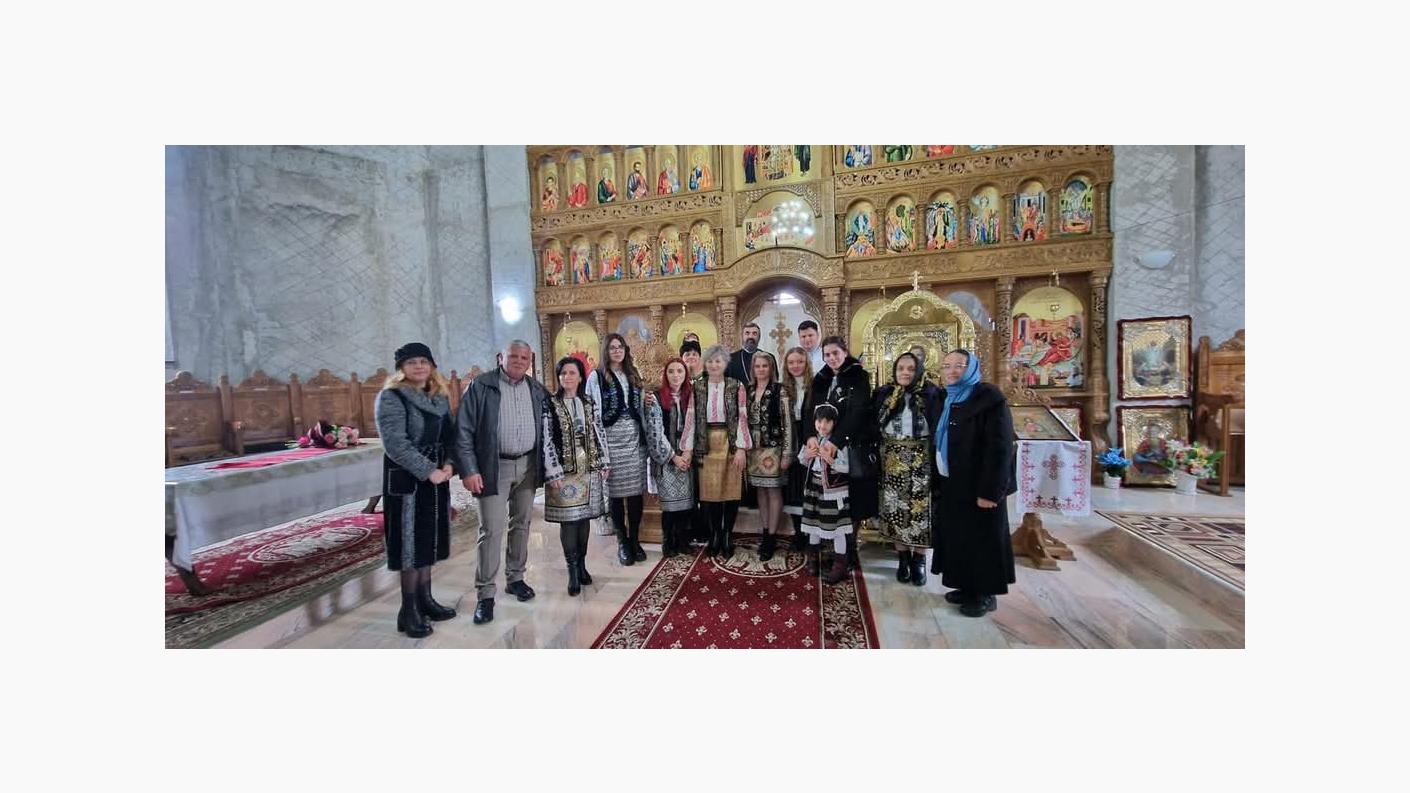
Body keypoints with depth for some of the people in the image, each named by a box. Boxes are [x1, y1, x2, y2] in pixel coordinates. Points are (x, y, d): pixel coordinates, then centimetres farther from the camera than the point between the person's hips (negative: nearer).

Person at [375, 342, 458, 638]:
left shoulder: (440, 397, 9)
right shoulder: (390, 397, -10)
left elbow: (449, 434, 10)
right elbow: (395, 443, -19)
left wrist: (448, 464, -7)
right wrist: (428, 471, -21)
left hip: (437, 477, 6)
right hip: (406, 479, -6)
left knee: (429, 539, 13)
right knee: (410, 541, 1)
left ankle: (425, 599, 26)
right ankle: (409, 610, 13)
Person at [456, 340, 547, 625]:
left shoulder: (537, 390, 7)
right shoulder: (480, 386, -6)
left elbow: (545, 429, 10)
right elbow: (463, 431, -8)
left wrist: (545, 467, 6)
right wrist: (469, 470, -14)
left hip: (528, 466, 4)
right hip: (494, 467, -4)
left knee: (521, 524, 14)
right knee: (492, 530, -4)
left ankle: (515, 578, 30)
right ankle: (485, 594, 8)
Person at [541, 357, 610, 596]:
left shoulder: (589, 404, 9)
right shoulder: (550, 404, -3)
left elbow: (600, 434, 11)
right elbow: (545, 440, -8)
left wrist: (604, 463, 6)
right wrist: (553, 472, -14)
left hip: (589, 468, 4)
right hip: (564, 470, -3)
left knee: (584, 517, 9)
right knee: (568, 519, -2)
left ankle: (582, 564, 22)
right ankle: (572, 571, 8)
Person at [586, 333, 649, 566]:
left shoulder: (633, 374, 16)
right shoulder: (597, 376, 1)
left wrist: (645, 436, 8)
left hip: (635, 438, 4)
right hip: (611, 439, -4)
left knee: (636, 490, 4)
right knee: (616, 491, 1)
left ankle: (635, 539, 16)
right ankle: (623, 542, 13)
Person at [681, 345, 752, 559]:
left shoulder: (736, 386, 1)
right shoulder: (697, 386, 5)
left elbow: (742, 417, -2)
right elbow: (691, 418, 3)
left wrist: (741, 448, -9)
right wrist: (688, 448, -1)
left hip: (730, 443, -1)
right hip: (706, 444, 1)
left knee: (731, 490, 2)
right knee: (709, 491, 4)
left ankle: (728, 535, 18)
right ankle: (715, 535, 20)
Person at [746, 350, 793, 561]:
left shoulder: (779, 390, -7)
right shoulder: (749, 390, 8)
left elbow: (787, 422, -9)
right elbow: (745, 421, 12)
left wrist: (787, 453, -12)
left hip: (773, 447, -5)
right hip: (754, 448, 5)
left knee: (774, 491, 1)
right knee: (761, 491, 12)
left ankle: (771, 538, 9)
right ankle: (764, 534, 22)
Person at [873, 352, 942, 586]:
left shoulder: (931, 394, -4)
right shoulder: (883, 394, 2)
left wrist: (937, 462, -13)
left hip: (921, 462, -2)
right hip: (893, 462, 2)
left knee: (920, 509, 3)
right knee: (896, 509, 7)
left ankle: (919, 560, 19)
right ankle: (903, 558, 22)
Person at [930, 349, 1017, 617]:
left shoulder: (989, 397, -14)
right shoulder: (948, 400, 10)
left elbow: (1000, 447, -19)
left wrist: (990, 490, -22)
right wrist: (937, 482, 11)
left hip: (978, 486, -8)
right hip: (952, 485, 8)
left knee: (982, 540, 4)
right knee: (959, 538, 15)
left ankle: (986, 594, 19)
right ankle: (968, 587, 30)